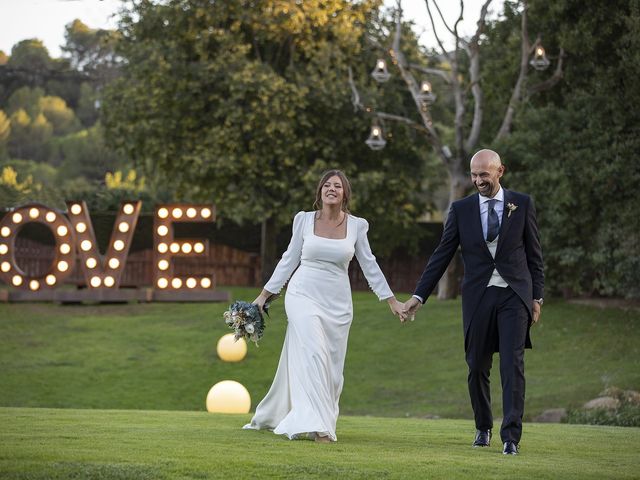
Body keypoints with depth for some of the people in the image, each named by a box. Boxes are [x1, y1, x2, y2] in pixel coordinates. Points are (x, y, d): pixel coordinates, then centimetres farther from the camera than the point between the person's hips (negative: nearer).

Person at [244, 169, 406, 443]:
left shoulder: (357, 226, 3)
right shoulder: (304, 220, 0)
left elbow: (369, 265, 9)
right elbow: (289, 259, 8)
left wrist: (391, 301, 6)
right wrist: (264, 295, 8)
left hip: (337, 302, 3)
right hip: (304, 295, -3)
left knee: (331, 367, 4)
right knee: (313, 355, -18)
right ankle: (314, 424, -21)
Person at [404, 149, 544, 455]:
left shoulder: (522, 204, 3)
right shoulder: (461, 209, 4)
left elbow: (534, 254, 7)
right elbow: (441, 256, 5)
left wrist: (537, 297, 3)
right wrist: (419, 295, 1)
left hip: (514, 295, -2)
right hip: (478, 297, 2)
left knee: (513, 365, -11)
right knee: (477, 367, 7)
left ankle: (511, 436, -12)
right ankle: (483, 428, 26)